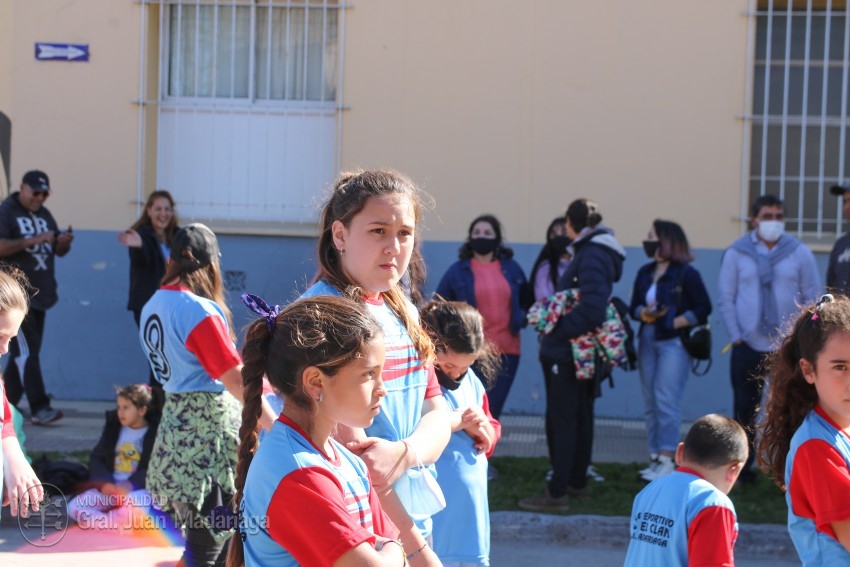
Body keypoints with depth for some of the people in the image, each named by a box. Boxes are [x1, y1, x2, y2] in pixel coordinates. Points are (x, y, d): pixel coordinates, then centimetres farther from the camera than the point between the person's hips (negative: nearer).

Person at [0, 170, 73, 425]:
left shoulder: (44, 214, 16)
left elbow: (58, 251, 18)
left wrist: (64, 241, -4)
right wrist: (33, 240, -25)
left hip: (39, 294, 8)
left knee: (23, 353, 10)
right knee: (26, 352, -11)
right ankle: (39, 408, -15)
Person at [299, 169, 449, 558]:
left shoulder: (402, 313, 9)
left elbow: (437, 415, 7)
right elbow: (349, 448, -19)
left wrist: (405, 453, -16)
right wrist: (413, 549, -18)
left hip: (411, 522, 7)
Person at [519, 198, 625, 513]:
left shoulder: (592, 257, -18)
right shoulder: (594, 251, 12)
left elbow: (592, 310, -27)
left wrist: (558, 330, -20)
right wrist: (556, 319, 7)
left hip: (568, 352, -10)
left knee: (561, 419, -7)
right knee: (580, 416, 17)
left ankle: (557, 493, -5)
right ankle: (577, 482, 28)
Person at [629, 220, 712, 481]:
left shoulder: (686, 273, -7)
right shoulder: (645, 272, 11)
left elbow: (703, 309, -8)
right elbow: (635, 306, 12)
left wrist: (675, 322, -15)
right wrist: (643, 314, -10)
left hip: (674, 343, -7)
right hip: (648, 340, 7)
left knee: (666, 401, -11)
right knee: (650, 403, 8)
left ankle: (667, 460, -9)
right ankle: (655, 457, 13)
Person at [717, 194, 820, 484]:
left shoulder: (800, 253, 2)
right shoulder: (736, 253, 1)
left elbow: (812, 299, 4)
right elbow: (725, 299, 2)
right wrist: (736, 336, -4)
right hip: (748, 348, 0)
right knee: (745, 411, 6)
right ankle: (742, 468, 16)